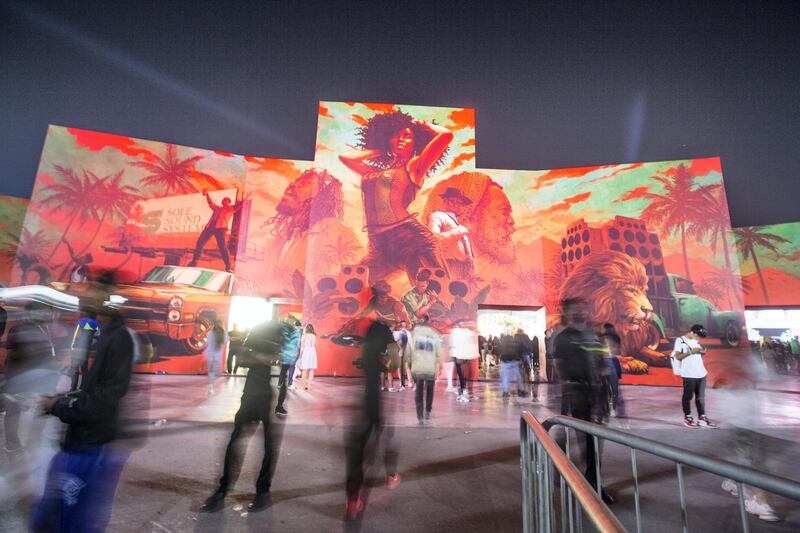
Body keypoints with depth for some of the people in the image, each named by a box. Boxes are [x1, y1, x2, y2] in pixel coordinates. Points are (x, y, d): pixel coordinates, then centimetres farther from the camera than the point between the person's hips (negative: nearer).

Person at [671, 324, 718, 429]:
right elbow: (677, 356, -13)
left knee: (701, 396, 11)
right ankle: (687, 418, 13)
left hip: (701, 373, 7)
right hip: (688, 374, -7)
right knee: (688, 396, 3)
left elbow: (698, 355, 18)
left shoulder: (696, 341, 14)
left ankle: (702, 418, 18)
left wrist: (702, 352, -3)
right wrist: (691, 352, -20)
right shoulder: (680, 340, -7)